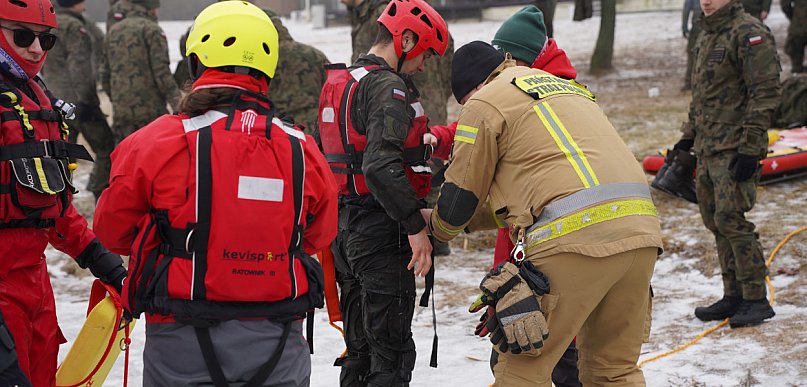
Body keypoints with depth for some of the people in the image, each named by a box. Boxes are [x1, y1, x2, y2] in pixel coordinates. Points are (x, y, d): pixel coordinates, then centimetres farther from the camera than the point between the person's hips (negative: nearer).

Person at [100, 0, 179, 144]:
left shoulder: (113, 31, 15)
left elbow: (106, 74, 19)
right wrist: (177, 104, -13)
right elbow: (162, 72, -14)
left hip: (120, 110, 6)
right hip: (150, 109, -6)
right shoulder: (152, 30, -6)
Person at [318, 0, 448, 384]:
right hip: (381, 233, -9)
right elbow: (381, 165, -27)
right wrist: (415, 225, -23)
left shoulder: (337, 83, 16)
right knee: (392, 352, -5)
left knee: (360, 346, 16)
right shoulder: (388, 87, -15)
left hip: (343, 227, 9)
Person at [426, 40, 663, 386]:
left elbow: (461, 195, 11)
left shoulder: (485, 102, 7)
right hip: (640, 231, 8)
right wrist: (469, 219, 40)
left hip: (575, 237, -8)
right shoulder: (567, 88, 32)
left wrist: (438, 226, 34)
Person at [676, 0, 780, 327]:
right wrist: (689, 136, 23)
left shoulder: (749, 34, -12)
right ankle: (733, 296, 19)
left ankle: (757, 300, -3)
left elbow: (765, 93, -17)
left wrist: (750, 148, -21)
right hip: (707, 148, 9)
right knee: (715, 221, 10)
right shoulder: (707, 36, 18)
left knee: (730, 219, -12)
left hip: (734, 149, -9)